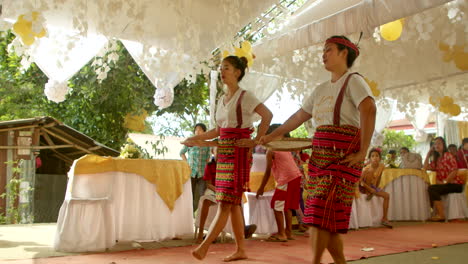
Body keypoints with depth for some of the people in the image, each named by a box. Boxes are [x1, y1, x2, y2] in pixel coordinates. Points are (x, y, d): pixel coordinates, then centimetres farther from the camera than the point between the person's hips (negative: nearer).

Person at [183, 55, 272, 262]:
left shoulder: (245, 97, -5)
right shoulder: (222, 99, 16)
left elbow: (267, 115, -16)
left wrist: (256, 140, -18)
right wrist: (196, 138, 11)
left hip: (239, 151, -8)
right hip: (223, 151, 8)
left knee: (226, 201, -9)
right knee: (233, 203, 7)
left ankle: (204, 246, -12)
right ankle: (241, 249, 15)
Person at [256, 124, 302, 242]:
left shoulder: (270, 151, -2)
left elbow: (268, 171, -4)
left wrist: (261, 188, 2)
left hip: (286, 179, -8)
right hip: (296, 176, 8)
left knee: (277, 205, -2)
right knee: (287, 206, 16)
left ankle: (281, 234, -4)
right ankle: (289, 232, 19)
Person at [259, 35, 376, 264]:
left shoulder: (353, 81, -4)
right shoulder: (321, 90, 19)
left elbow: (368, 109, -21)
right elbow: (299, 116, 24)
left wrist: (362, 152, -24)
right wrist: (271, 136, 25)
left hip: (343, 155, -7)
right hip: (319, 154, 7)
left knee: (321, 211, -9)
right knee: (330, 216, 6)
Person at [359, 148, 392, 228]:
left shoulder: (382, 166, -8)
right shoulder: (367, 169, -24)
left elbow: (378, 178, 4)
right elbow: (361, 181, -20)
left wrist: (376, 189, -1)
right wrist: (370, 189, -23)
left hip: (373, 187, 6)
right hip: (364, 187, -6)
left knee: (387, 195, -9)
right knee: (370, 172, -31)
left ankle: (384, 219, -2)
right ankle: (369, 193, -19)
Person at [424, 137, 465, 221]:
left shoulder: (448, 155, -5)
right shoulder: (436, 159, 18)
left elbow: (455, 171, -14)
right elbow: (425, 168, 7)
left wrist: (444, 181, -18)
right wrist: (429, 153, 10)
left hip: (455, 183, -8)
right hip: (444, 184, 8)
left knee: (431, 189, -25)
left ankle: (441, 215, -25)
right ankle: (435, 213, -5)